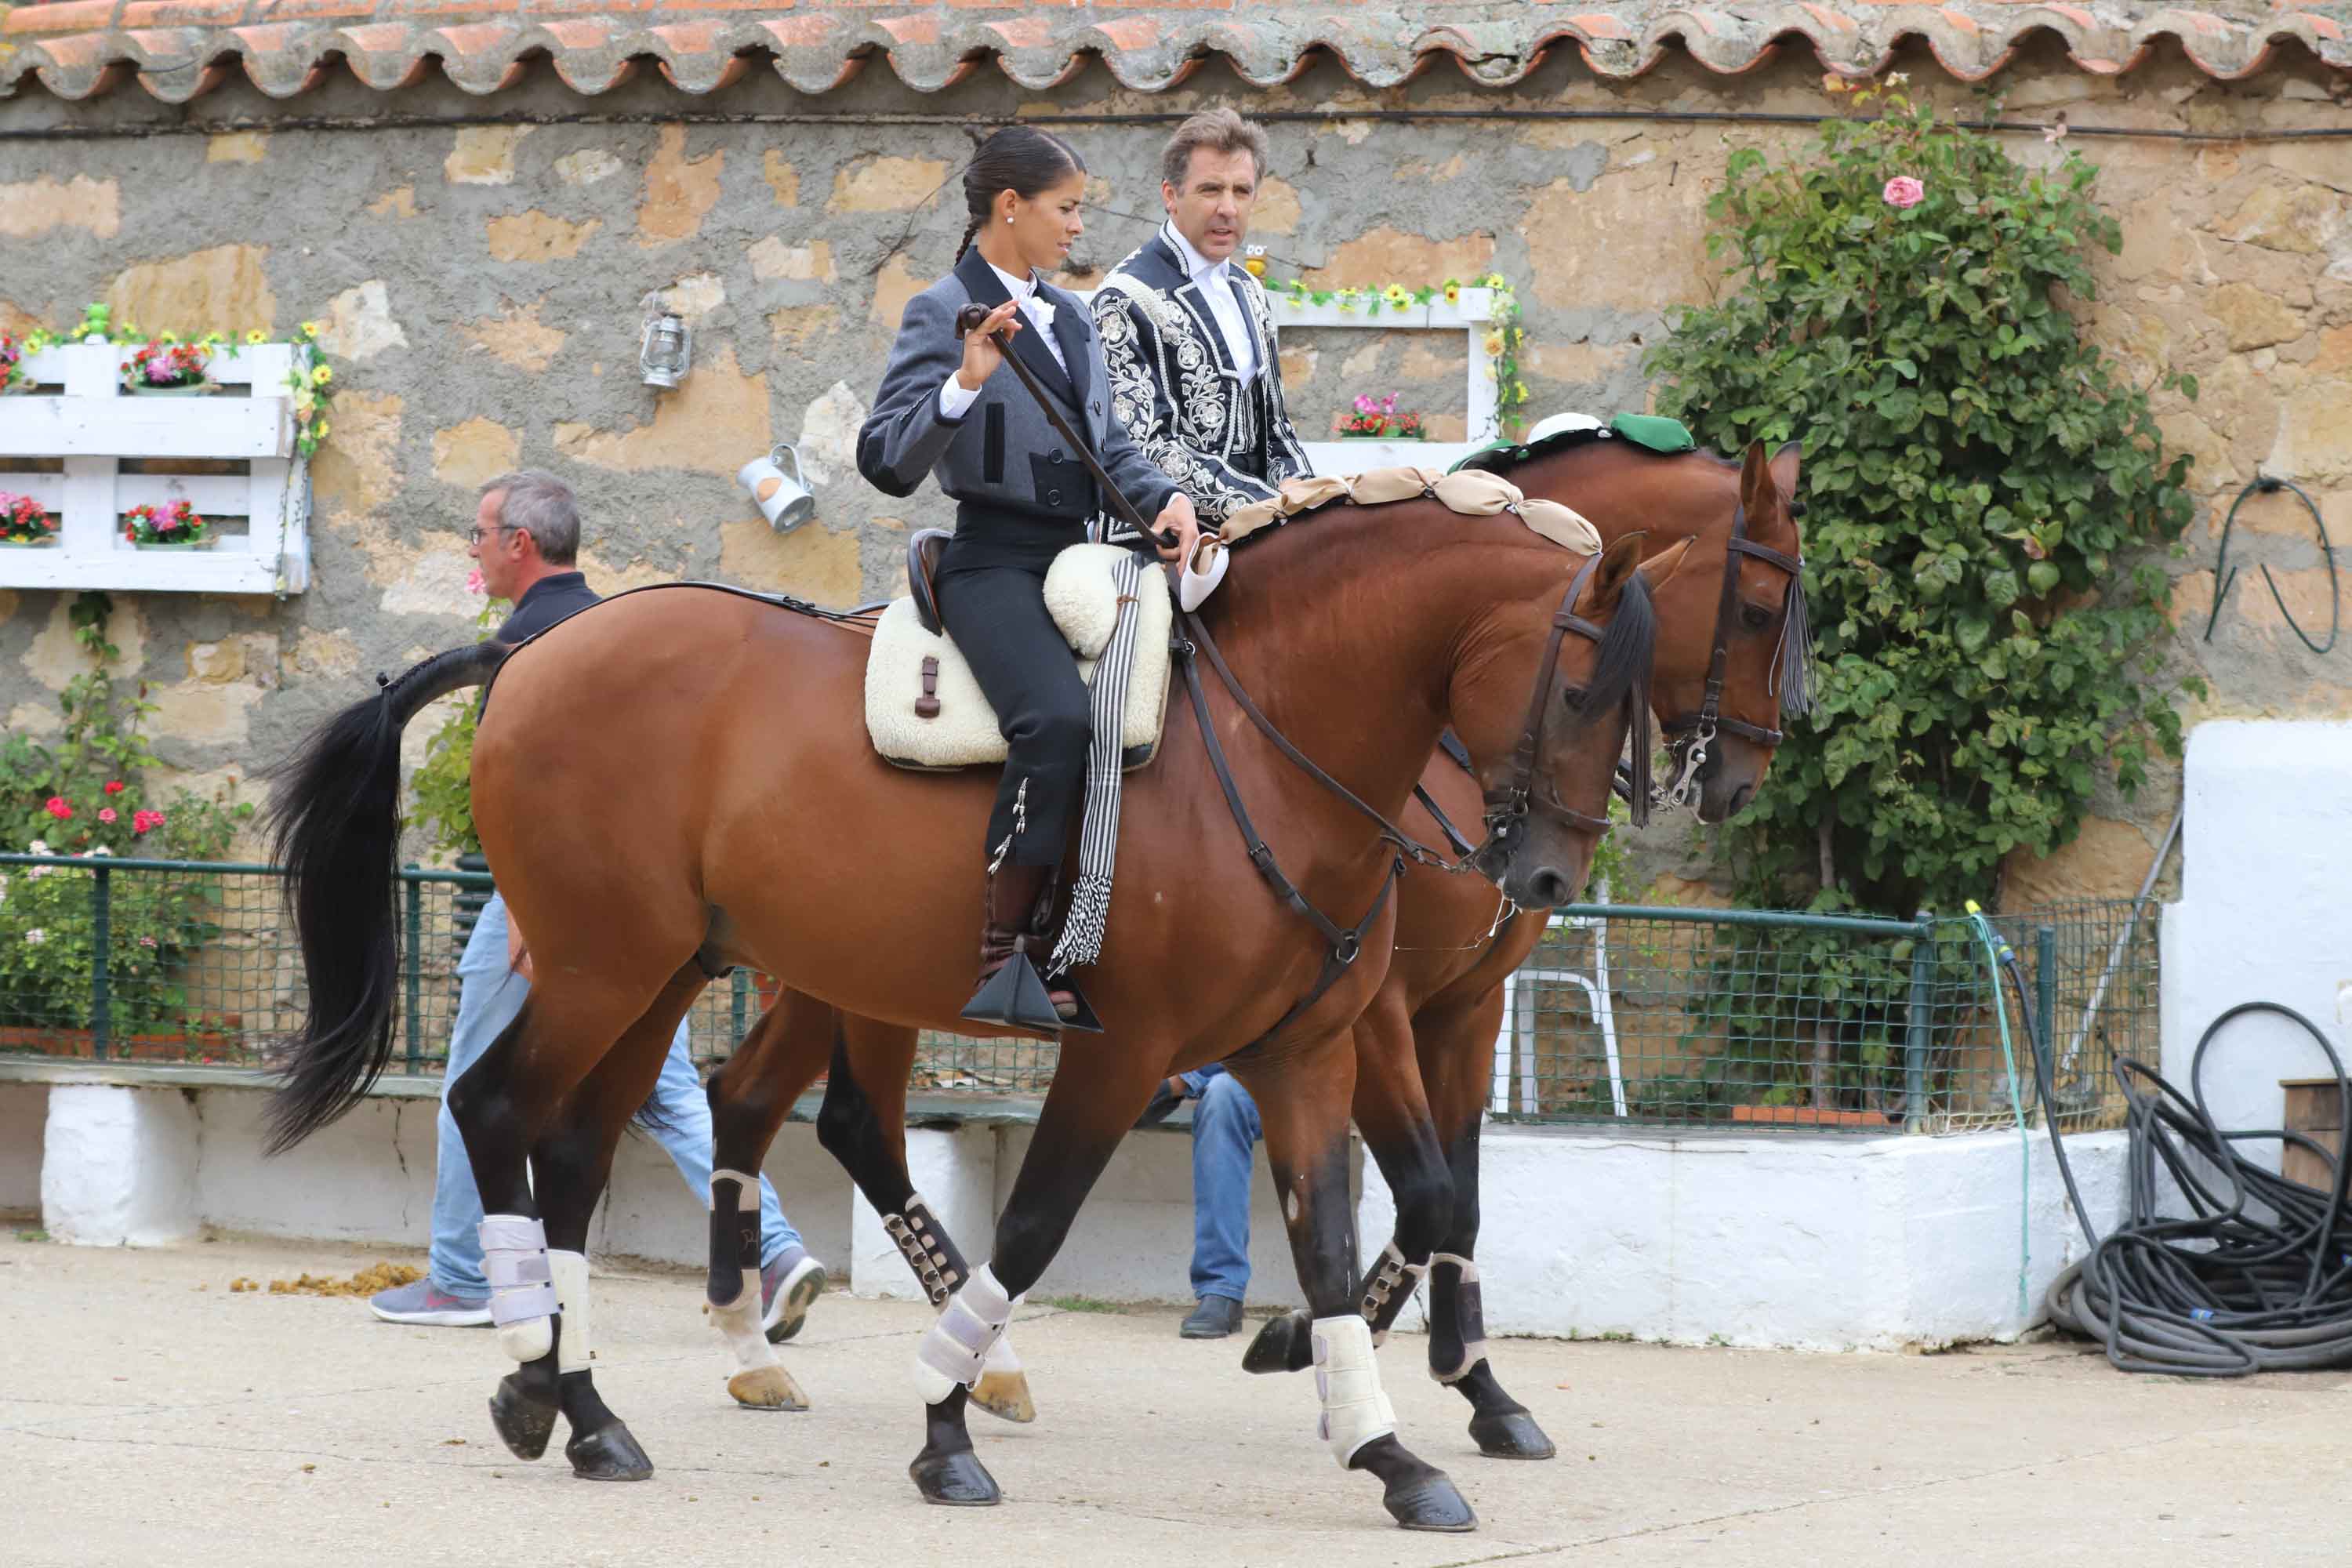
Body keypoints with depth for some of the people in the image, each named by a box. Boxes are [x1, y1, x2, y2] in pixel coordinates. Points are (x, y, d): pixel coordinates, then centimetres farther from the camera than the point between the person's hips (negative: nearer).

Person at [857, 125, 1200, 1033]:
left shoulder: (1069, 319, 19)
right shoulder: (942, 314, -3)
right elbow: (887, 463, -12)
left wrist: (1161, 498, 3)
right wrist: (965, 386, -26)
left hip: (1082, 556, 8)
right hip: (996, 562, -8)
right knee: (1058, 719, -32)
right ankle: (1003, 956, -27)